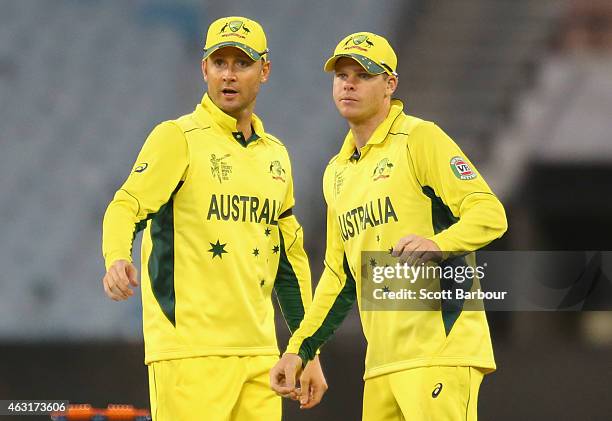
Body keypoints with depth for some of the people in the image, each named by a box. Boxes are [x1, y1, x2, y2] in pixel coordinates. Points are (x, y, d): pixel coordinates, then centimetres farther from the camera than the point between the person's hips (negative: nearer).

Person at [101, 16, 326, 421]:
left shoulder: (275, 154, 18)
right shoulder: (177, 138, -2)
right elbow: (127, 206, -14)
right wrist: (117, 259, -36)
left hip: (260, 354, 6)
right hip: (189, 352, -6)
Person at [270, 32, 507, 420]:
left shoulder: (420, 138, -3)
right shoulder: (337, 173, 20)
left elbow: (490, 214, -12)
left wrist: (436, 245, -30)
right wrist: (299, 351, 19)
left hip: (442, 349, -7)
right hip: (382, 359, 8)